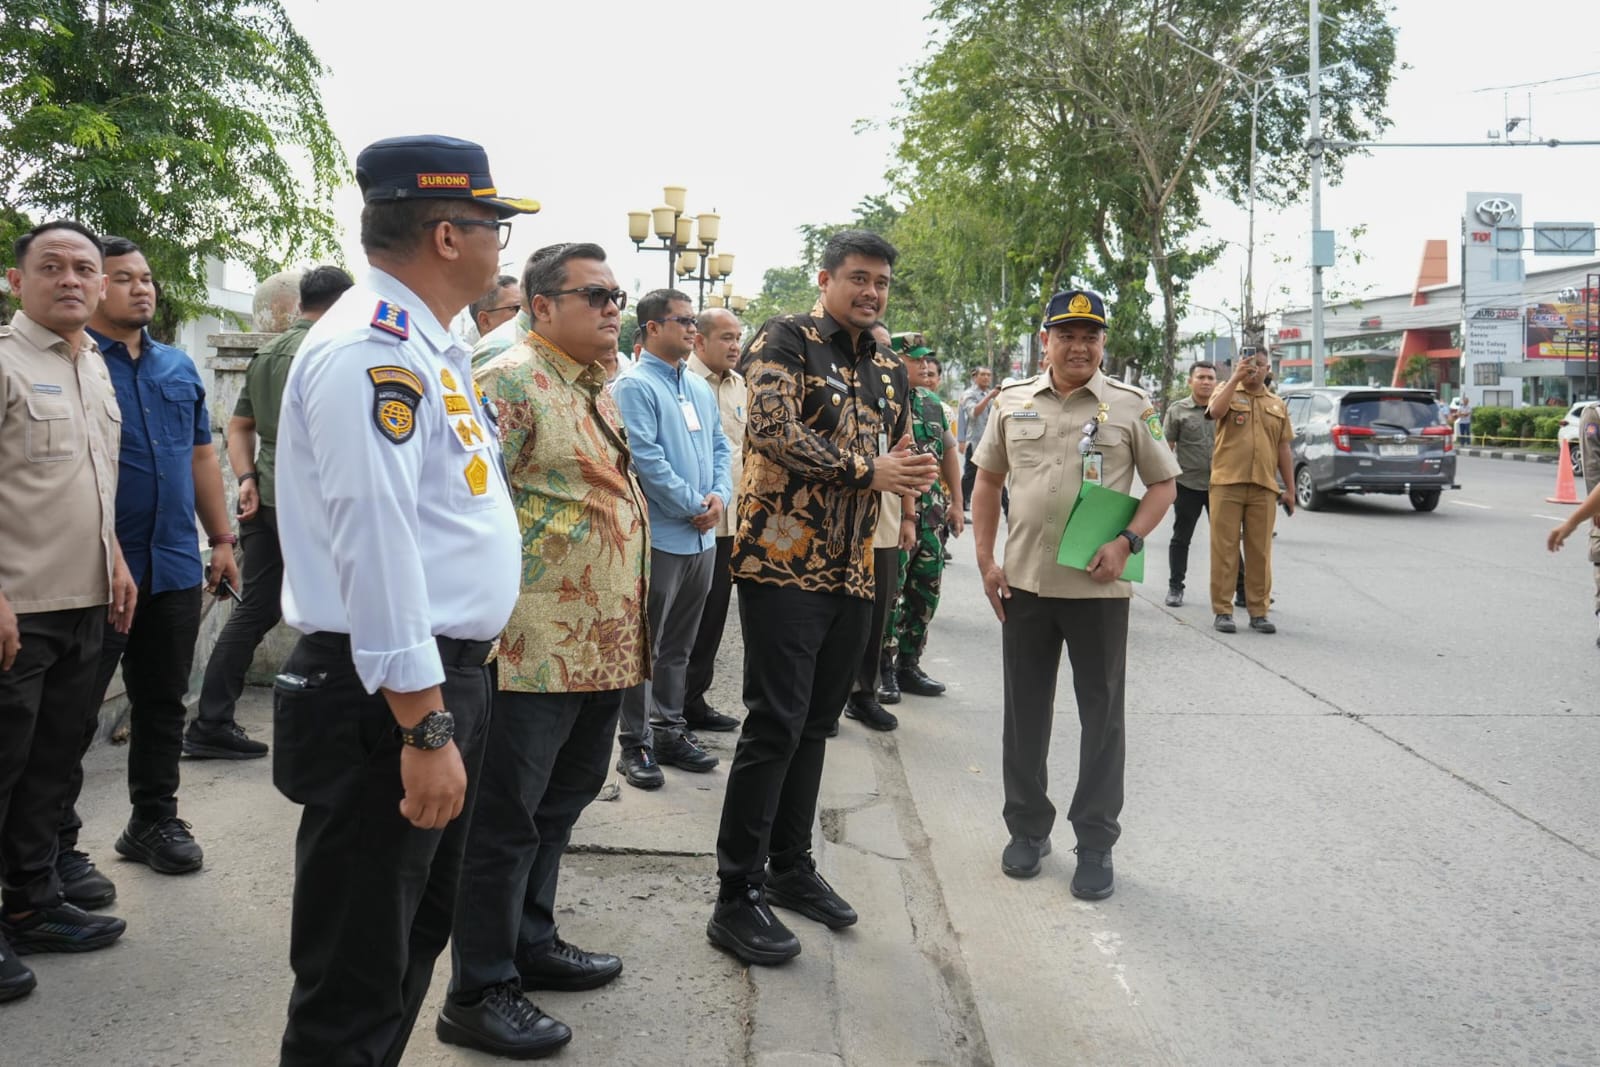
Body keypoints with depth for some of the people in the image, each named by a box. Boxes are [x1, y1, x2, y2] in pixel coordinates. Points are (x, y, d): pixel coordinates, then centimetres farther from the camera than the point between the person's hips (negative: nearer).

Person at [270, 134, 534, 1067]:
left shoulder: (425, 344, 14)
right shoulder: (373, 348, -19)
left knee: (418, 930, 23)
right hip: (390, 696, -10)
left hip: (451, 672, 10)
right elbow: (375, 545, -25)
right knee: (359, 972, 3)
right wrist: (424, 729, -24)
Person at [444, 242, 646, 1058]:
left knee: (558, 804, 20)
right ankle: (478, 993, 13)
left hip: (602, 646, 9)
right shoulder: (510, 382, -12)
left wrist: (629, 633, 23)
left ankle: (530, 940, 36)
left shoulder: (597, 391, 17)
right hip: (534, 648, -9)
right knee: (505, 818, 1)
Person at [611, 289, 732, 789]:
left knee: (678, 646, 16)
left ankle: (669, 730, 26)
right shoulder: (634, 386, -9)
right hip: (659, 536, -8)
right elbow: (646, 458, -18)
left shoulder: (700, 388, 15)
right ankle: (635, 743, 9)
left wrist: (720, 496, -3)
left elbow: (719, 448, 16)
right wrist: (694, 506, -14)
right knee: (646, 646, 0)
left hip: (702, 537, 8)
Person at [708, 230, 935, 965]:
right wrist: (867, 471, -17)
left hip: (851, 573, 7)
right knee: (775, 725, -8)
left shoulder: (888, 372, 16)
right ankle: (736, 899, 1)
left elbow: (894, 457, 24)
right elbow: (774, 434, -19)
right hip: (783, 563, -7)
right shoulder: (786, 339, -5)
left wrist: (908, 477, 0)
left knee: (815, 724, 14)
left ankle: (790, 866, 28)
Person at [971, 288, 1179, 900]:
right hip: (1024, 582, 2)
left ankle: (1095, 844, 18)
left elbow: (1163, 484, 4)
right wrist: (986, 561, 5)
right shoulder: (1012, 402, 6)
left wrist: (1127, 542, -12)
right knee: (1025, 712, 12)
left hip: (1099, 588, -2)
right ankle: (1027, 828, 28)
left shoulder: (1130, 406, -1)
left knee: (1102, 717, 5)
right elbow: (988, 483, 13)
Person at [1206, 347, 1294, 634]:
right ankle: (1222, 611, 4)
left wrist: (1290, 489, 12)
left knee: (1260, 552, 4)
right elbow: (1215, 411, -17)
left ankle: (1259, 612, 11)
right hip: (1227, 483, -3)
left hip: (1264, 487, 3)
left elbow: (1283, 449, 17)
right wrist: (1236, 377, -15)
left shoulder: (1277, 405, 17)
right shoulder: (1227, 392, 8)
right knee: (1225, 549, -2)